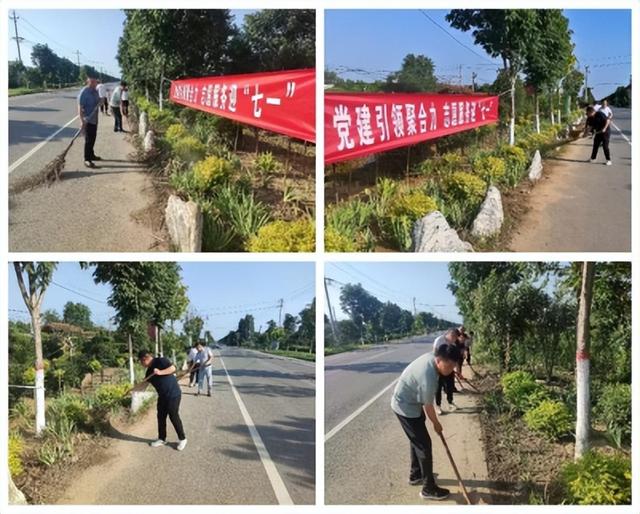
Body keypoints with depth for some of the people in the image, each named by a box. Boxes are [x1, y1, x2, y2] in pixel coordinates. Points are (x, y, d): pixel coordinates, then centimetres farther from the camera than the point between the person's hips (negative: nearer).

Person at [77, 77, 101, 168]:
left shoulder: (95, 91, 6)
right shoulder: (84, 92, -18)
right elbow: (80, 107, -21)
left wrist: (101, 100, -1)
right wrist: (82, 121, -28)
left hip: (94, 119, 8)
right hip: (87, 120, -8)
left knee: (93, 138, 19)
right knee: (88, 140, -6)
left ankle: (91, 155, 34)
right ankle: (87, 160, -1)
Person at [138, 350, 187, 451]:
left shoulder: (160, 361, -15)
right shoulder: (149, 370, 9)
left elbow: (173, 368, -24)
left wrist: (160, 372, -32)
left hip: (173, 394, -8)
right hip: (162, 396, 8)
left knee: (174, 417, -3)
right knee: (161, 417, 12)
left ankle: (182, 439, 10)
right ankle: (162, 439, 26)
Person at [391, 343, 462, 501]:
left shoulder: (431, 356, -11)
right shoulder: (428, 378, -36)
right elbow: (428, 406, -21)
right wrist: (436, 424, -3)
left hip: (408, 401, 10)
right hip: (406, 407, -10)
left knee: (417, 441, 24)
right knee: (424, 445, -2)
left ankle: (415, 474, 41)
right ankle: (429, 489, 9)